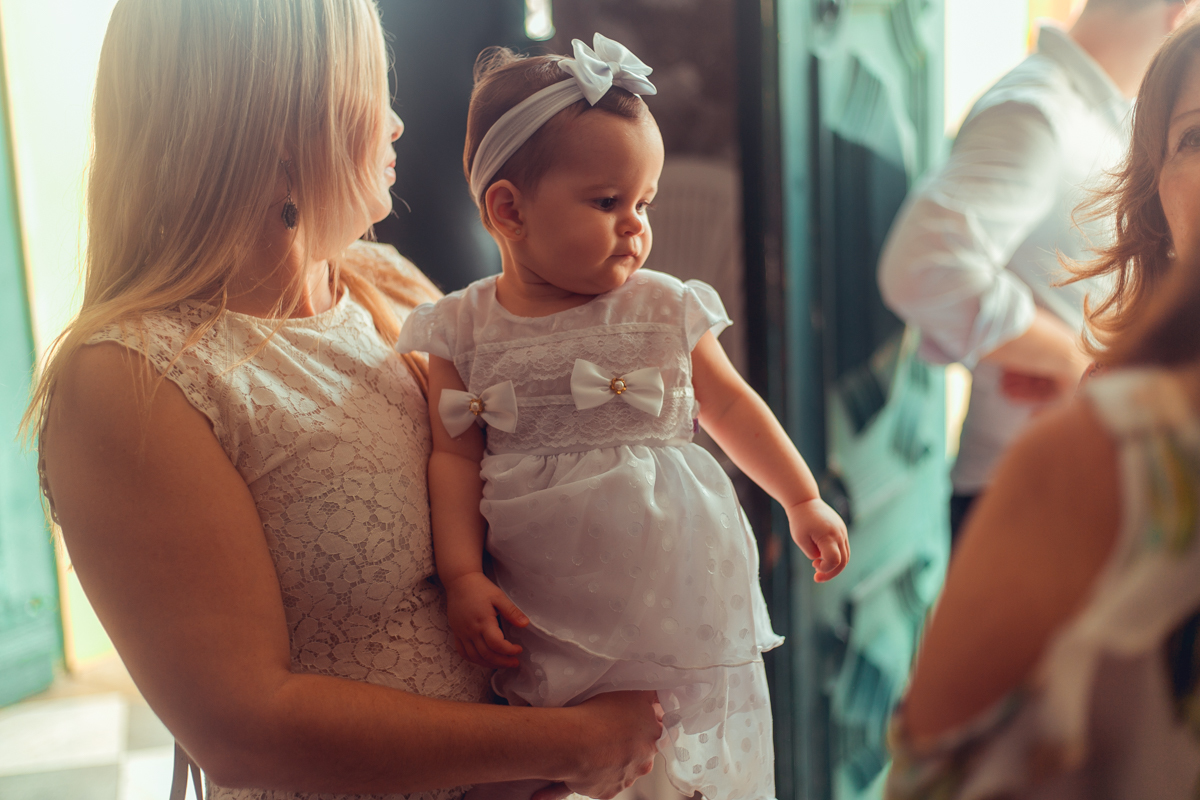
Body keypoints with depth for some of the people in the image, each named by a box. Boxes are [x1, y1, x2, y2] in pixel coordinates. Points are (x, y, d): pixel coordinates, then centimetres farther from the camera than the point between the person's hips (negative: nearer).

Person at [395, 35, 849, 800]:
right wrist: (463, 576, -10)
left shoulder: (665, 310, -1)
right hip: (540, 619, 0)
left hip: (676, 594, 1)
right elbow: (456, 456, -2)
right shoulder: (463, 330, -2)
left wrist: (804, 500, 17)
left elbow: (728, 402, 11)